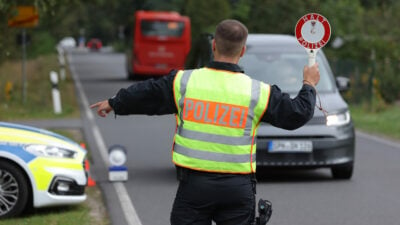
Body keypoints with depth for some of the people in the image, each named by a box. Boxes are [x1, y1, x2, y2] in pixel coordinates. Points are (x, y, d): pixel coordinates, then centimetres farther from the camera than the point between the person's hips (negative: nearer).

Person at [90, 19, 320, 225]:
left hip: (194, 184, 0)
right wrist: (309, 86, 24)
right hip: (238, 188, 0)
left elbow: (144, 95, 9)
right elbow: (297, 114, 5)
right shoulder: (258, 92, -4)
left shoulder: (183, 82, -3)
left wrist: (113, 103, 29)